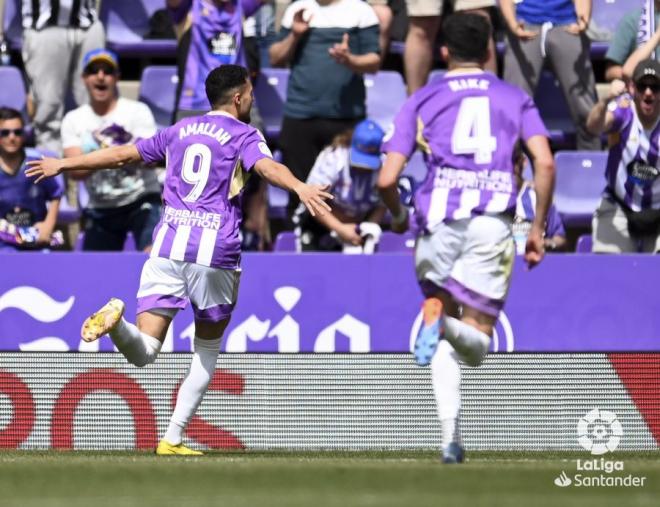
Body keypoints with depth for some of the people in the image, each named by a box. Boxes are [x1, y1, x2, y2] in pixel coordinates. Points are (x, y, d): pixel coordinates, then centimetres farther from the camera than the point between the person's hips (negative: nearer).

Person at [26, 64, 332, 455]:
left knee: (143, 353, -3)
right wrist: (300, 188, -35)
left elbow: (122, 155, 26)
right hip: (215, 251, -3)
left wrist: (62, 165, 38)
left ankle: (117, 321, -36)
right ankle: (173, 438, 12)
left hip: (167, 245, 3)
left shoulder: (181, 131, 20)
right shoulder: (244, 135, 5)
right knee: (208, 350, 16)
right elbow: (267, 166, -17)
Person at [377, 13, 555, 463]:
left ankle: (450, 436, -7)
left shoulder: (422, 100, 14)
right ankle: (447, 325, -33)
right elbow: (544, 162, 0)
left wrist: (398, 216, 27)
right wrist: (538, 228, 8)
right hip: (493, 220, -1)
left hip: (437, 221, 1)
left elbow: (387, 179, 7)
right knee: (477, 344, 5)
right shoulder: (515, 98, 15)